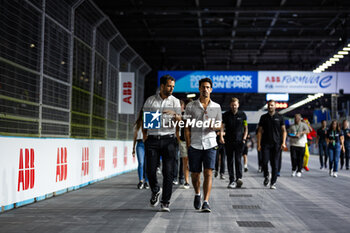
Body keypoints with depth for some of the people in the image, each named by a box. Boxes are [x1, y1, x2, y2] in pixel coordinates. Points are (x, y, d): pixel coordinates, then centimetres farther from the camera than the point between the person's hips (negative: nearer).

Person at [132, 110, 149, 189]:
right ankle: (141, 181, -8)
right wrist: (133, 149, 16)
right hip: (140, 144, 1)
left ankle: (146, 182, 6)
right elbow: (135, 137, 19)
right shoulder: (137, 125, 16)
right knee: (141, 163, -12)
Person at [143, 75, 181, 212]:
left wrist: (174, 115, -26)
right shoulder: (150, 101, 11)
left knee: (168, 171, -5)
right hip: (152, 139, 1)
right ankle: (156, 191, 27)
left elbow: (179, 120, -3)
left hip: (168, 139, -1)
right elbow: (145, 120, 14)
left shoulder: (175, 101, 9)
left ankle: (165, 203, 1)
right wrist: (145, 138, 4)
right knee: (151, 170, -4)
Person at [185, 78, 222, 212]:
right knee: (195, 174, 8)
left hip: (210, 144, 0)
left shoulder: (216, 107, 8)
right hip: (194, 145, 0)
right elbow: (187, 127, 5)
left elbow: (219, 126, 14)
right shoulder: (191, 106, 4)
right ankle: (197, 194, 36)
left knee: (208, 173, -11)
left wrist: (214, 126, -10)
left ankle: (206, 202, -11)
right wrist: (188, 143, -4)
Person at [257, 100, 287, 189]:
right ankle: (266, 176, 19)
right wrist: (258, 144, 0)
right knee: (264, 162, -10)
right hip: (265, 143, 0)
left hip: (276, 144, 0)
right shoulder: (263, 117, 8)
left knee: (275, 164, -1)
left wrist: (283, 143, -6)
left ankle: (273, 183, 8)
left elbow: (284, 131, 7)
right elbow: (260, 131, 8)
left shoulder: (279, 117, 6)